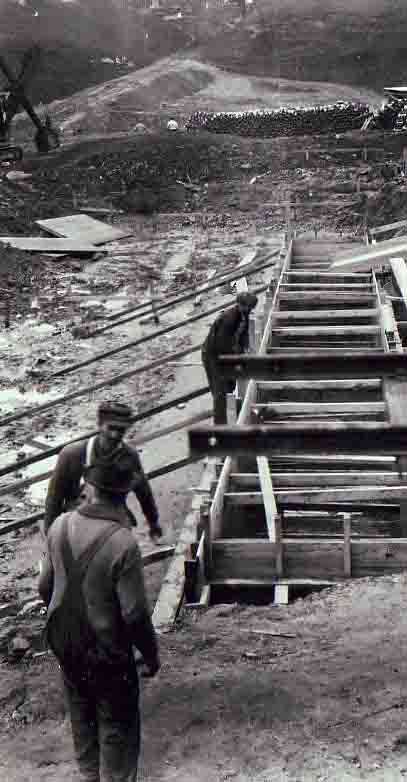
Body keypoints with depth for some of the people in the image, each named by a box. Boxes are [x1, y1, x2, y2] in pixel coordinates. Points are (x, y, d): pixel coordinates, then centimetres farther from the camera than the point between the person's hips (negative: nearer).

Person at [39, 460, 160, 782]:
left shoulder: (61, 526, -11)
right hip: (107, 650, -6)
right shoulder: (123, 543, -27)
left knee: (82, 713, 26)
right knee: (117, 725, 15)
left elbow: (46, 586, 1)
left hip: (65, 644, 6)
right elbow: (135, 613, -22)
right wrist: (151, 653, -5)